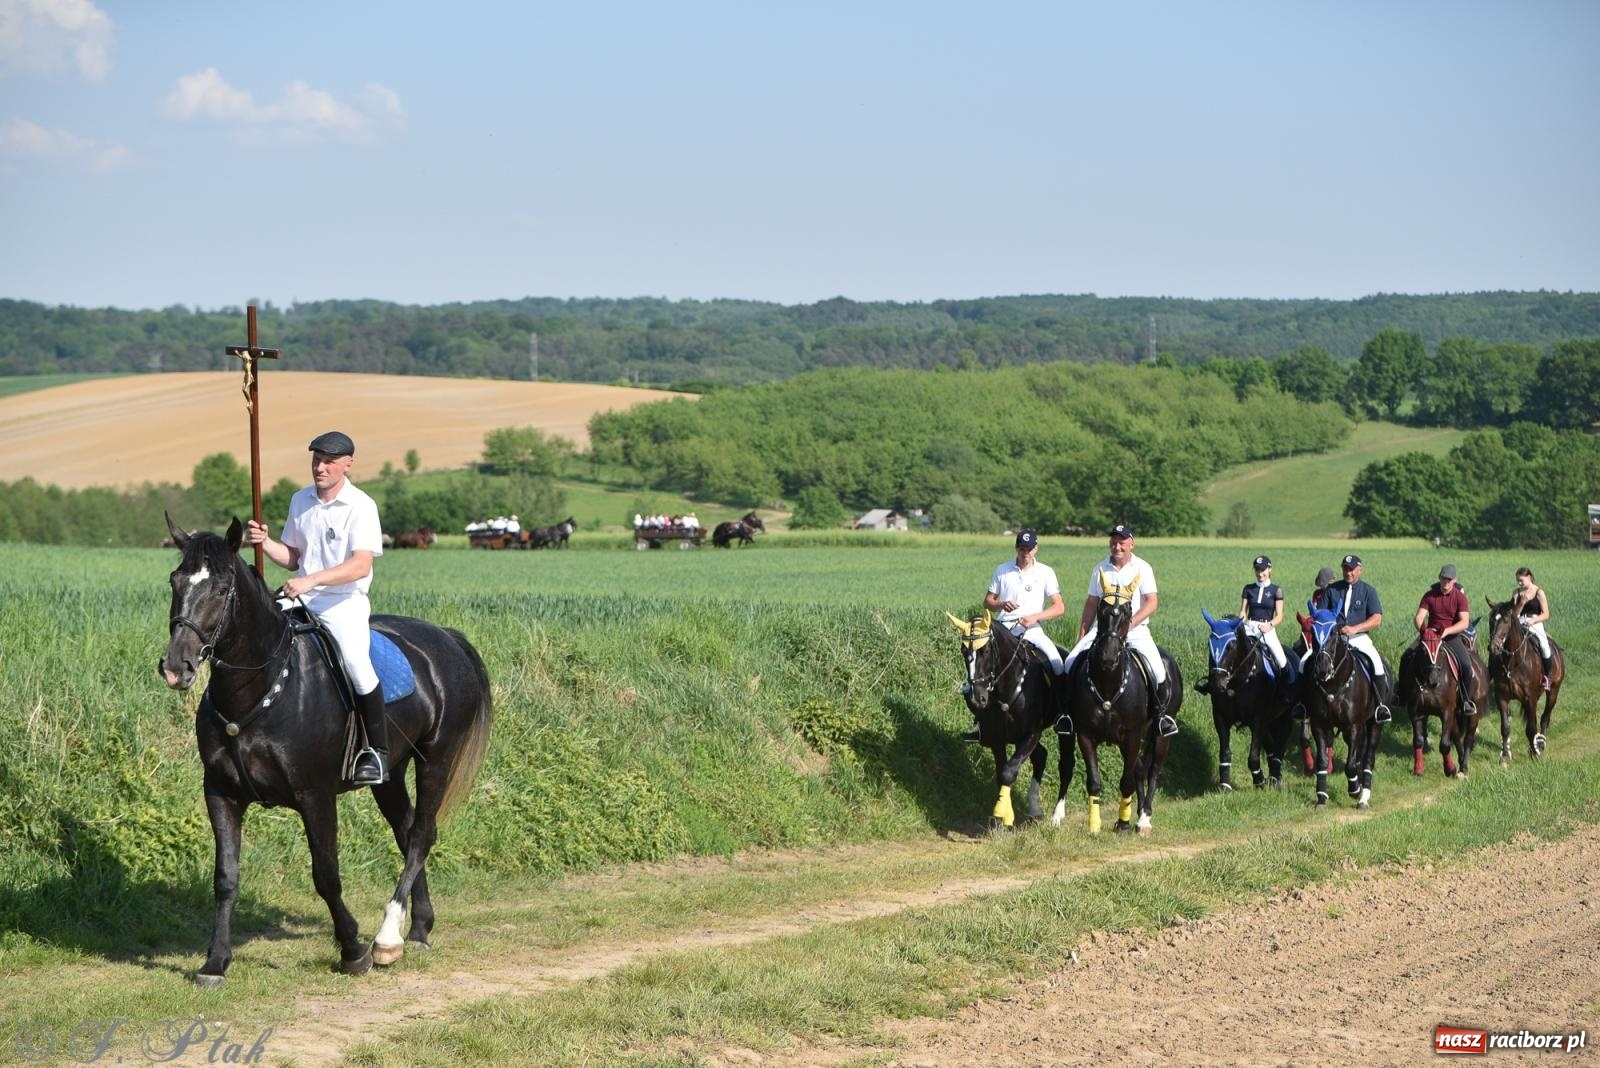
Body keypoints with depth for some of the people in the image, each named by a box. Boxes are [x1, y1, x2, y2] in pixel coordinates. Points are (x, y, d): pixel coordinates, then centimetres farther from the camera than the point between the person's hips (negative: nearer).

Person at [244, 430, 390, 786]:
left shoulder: (361, 507, -8)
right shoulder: (300, 501, 11)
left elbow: (361, 565, -20)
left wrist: (312, 581, -30)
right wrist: (265, 543, -4)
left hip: (344, 600, -6)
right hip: (300, 596, 6)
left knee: (356, 662, -25)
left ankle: (378, 753, -13)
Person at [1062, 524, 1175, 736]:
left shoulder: (1142, 568, -1)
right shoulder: (1101, 569, 7)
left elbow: (1152, 602, -8)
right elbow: (1091, 604, 12)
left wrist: (1130, 623, -21)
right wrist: (1082, 636, 5)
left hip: (1135, 629, -2)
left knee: (1156, 667, -23)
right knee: (1072, 661, -15)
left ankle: (1161, 712, -1)